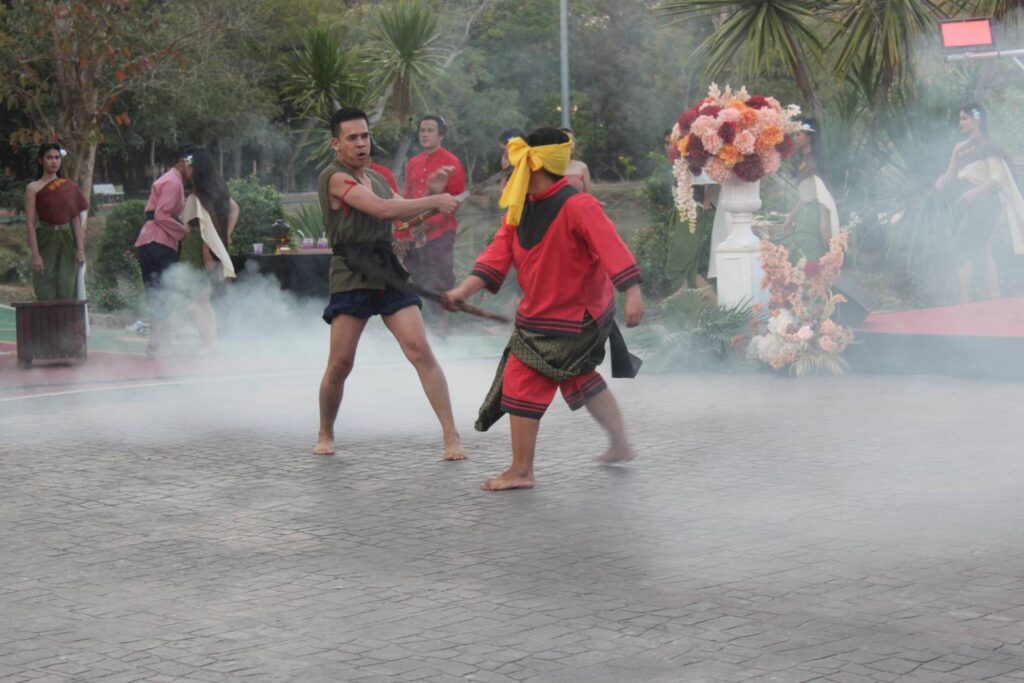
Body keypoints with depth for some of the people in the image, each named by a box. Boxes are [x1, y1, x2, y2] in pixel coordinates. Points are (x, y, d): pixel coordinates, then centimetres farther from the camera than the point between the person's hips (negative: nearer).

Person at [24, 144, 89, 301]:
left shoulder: (69, 187, 8)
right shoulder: (34, 188, -1)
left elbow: (76, 220, 7)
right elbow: (30, 223, -5)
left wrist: (81, 250, 0)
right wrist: (35, 254, -12)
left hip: (67, 240, 3)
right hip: (46, 240, -3)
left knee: (67, 291, 2)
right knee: (46, 292, -3)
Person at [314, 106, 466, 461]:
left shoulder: (375, 177, 18)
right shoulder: (335, 177, -8)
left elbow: (402, 214, 24)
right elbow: (383, 209, -18)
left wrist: (430, 189, 9)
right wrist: (434, 200, -15)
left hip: (387, 272, 6)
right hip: (351, 276, -6)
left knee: (421, 351, -8)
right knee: (340, 364, -5)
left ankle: (451, 436, -9)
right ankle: (325, 435, 19)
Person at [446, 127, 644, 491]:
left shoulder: (577, 207, -23)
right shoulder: (520, 209, 3)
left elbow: (612, 248, -29)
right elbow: (499, 253, -1)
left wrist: (632, 293, -38)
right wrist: (464, 289, -12)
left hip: (575, 316, -9)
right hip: (539, 313, 9)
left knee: (523, 384, -9)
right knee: (579, 379, 24)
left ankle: (520, 471, 0)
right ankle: (620, 445, 41)